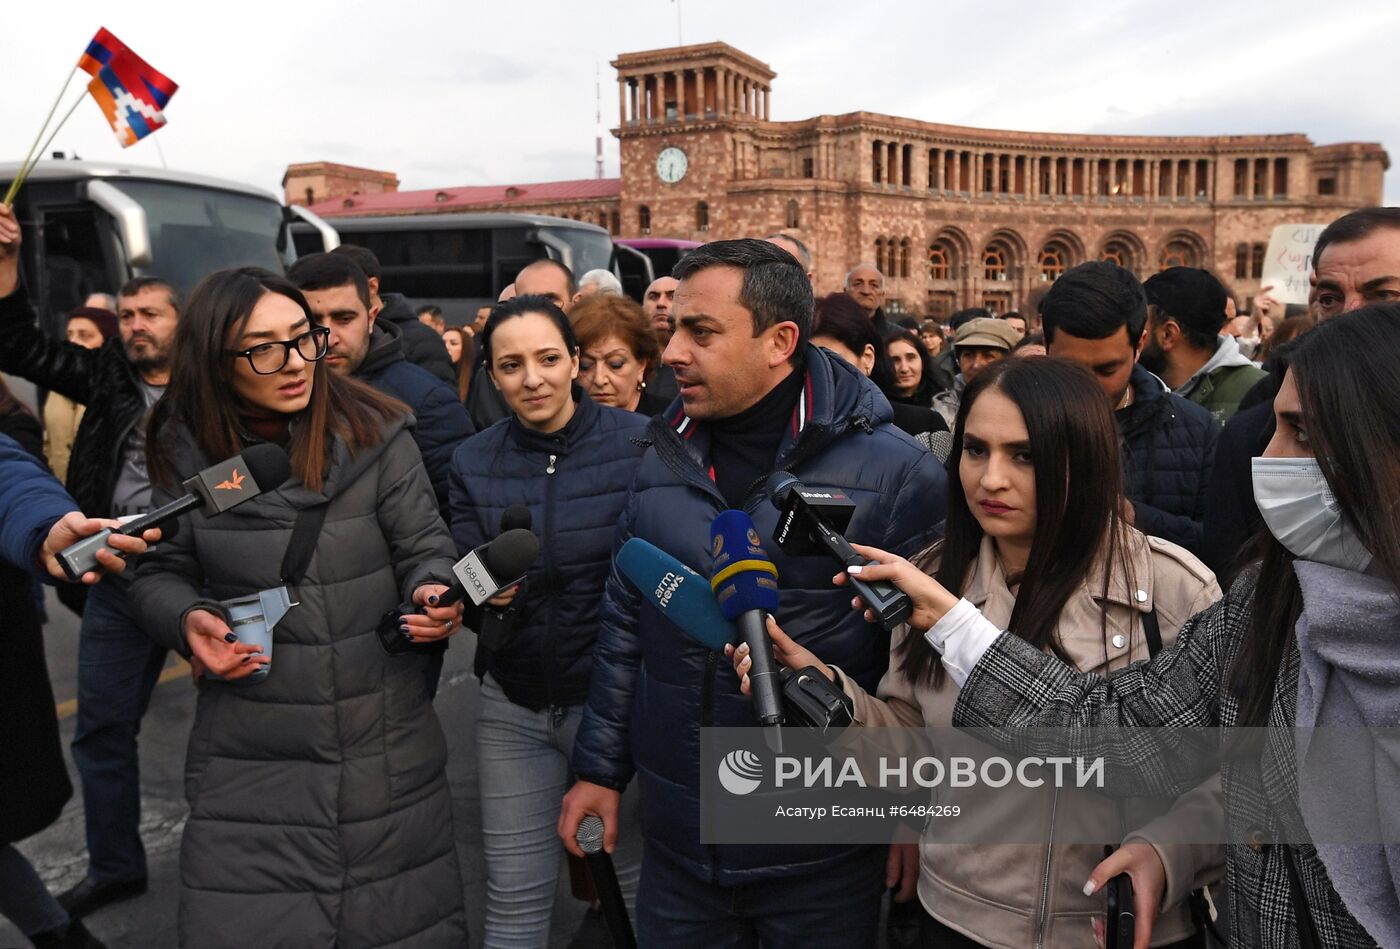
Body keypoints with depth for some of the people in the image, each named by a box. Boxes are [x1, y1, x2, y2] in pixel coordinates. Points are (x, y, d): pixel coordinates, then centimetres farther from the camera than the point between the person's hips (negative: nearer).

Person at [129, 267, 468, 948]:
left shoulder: (374, 432, -6)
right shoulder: (186, 452, -1)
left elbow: (425, 547, -2)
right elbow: (159, 575, 9)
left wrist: (432, 594, -23)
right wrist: (188, 618, -11)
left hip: (387, 745, 0)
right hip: (249, 757, 1)